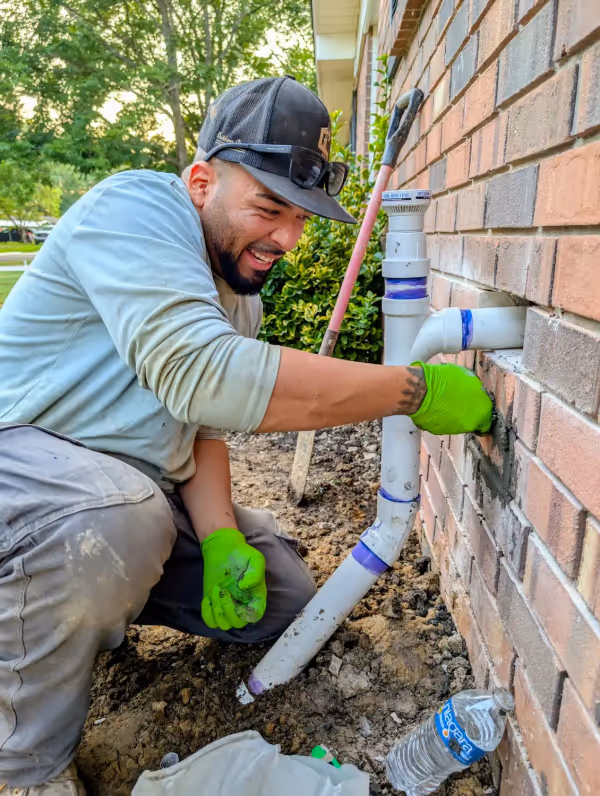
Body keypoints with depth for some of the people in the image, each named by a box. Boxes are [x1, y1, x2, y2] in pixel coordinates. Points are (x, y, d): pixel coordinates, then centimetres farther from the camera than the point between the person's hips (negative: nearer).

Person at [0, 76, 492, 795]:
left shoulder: (242, 292, 6)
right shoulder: (134, 208, -21)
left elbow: (201, 420, 6)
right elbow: (202, 374, -37)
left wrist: (221, 539, -11)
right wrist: (416, 389, -33)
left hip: (142, 488, 8)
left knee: (283, 596, 4)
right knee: (114, 523, -40)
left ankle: (94, 595, 15)